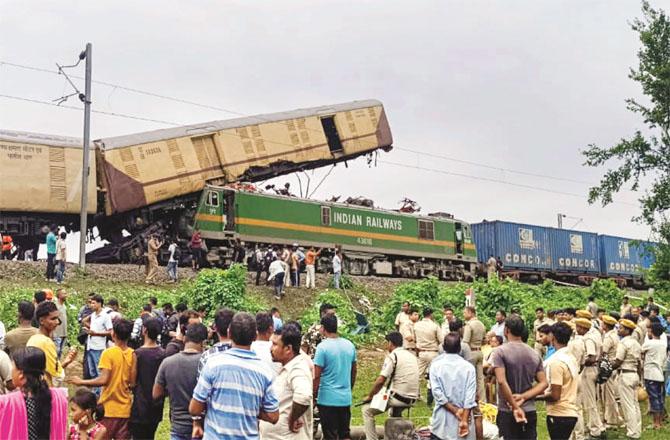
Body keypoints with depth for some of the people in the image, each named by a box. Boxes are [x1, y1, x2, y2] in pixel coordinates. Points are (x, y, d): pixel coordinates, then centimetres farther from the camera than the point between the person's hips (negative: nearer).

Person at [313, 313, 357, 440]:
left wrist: (313, 396, -4)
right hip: (346, 398, 5)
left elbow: (316, 376, -14)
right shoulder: (350, 345, 5)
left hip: (328, 399, -5)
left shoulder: (323, 347, -13)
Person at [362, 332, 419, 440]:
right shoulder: (412, 356, 13)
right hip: (412, 399, 8)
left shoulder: (392, 356, -9)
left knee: (367, 410, 5)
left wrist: (369, 396, -2)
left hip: (398, 397, -8)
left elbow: (380, 381, -15)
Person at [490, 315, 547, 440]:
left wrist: (515, 407, -16)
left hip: (507, 412, -4)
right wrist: (523, 397, -6)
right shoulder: (534, 354, 7)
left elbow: (501, 381, -20)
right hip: (530, 411, 4)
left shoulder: (500, 352, -9)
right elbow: (543, 383, 2)